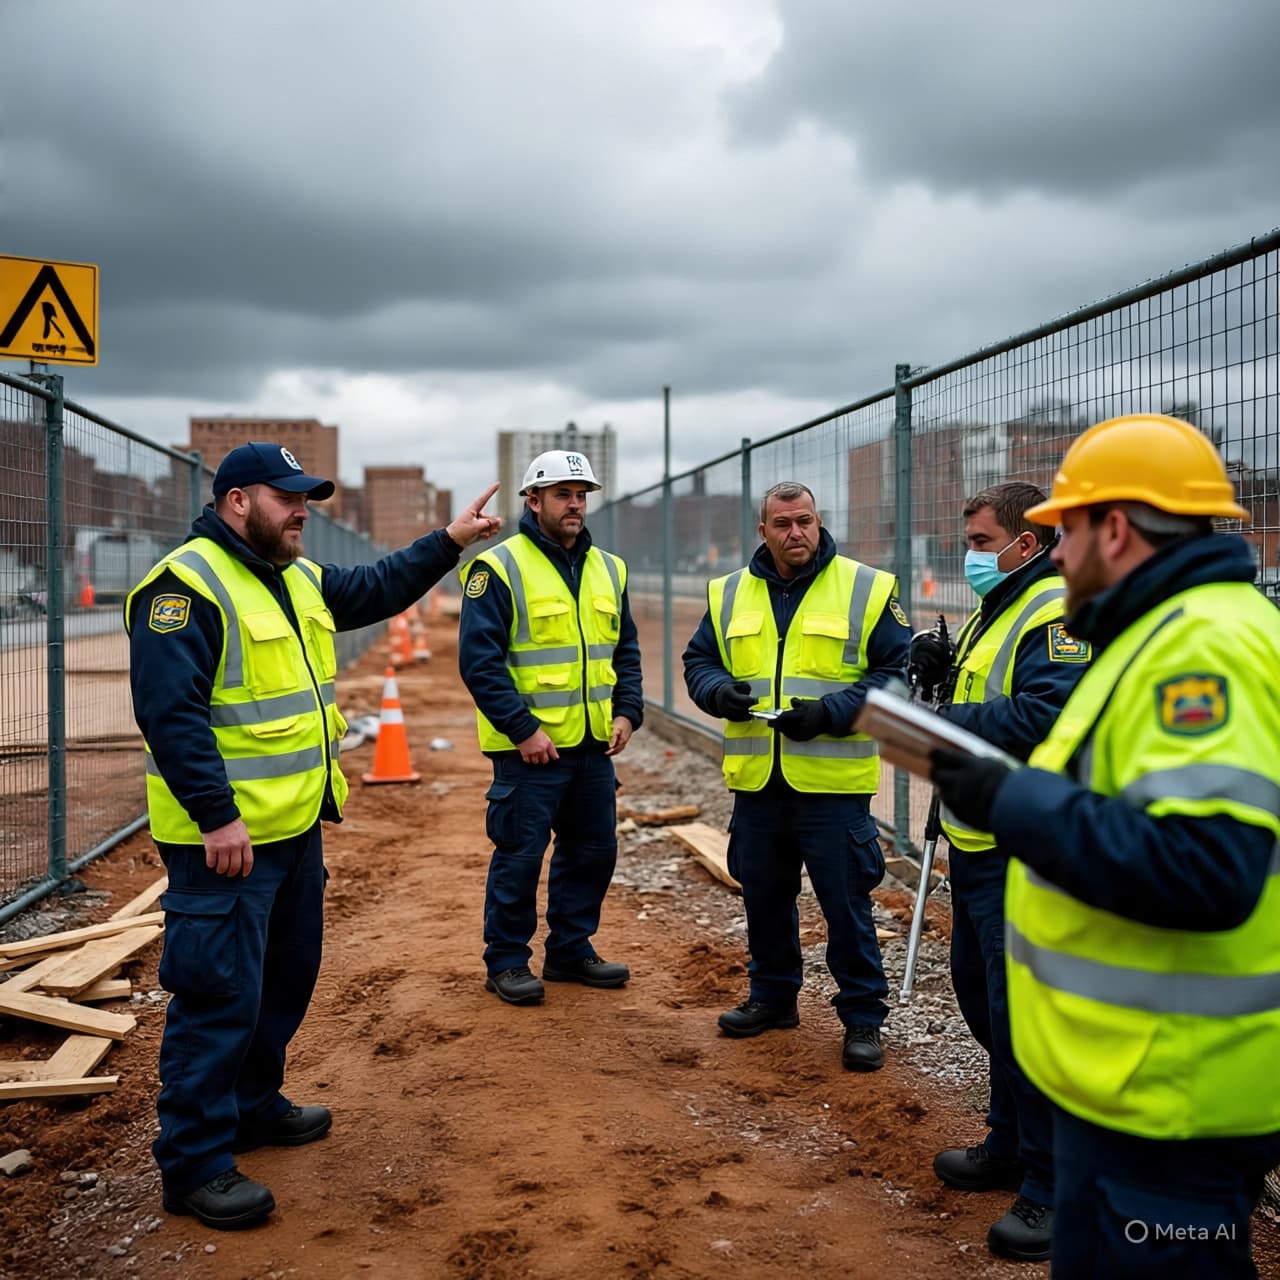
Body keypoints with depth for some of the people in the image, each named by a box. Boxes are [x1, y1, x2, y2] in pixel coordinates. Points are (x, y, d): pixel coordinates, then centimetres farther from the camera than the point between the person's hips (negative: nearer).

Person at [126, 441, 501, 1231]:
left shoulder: (299, 579, 13)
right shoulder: (187, 585, -17)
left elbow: (375, 590, 27)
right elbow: (170, 711, -23)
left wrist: (449, 543, 19)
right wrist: (217, 815, -26)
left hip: (295, 825, 10)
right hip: (225, 835, -10)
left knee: (287, 977, 20)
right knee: (221, 994, -5)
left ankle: (253, 1105, 38)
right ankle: (195, 1164, 6)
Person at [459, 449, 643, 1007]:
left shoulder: (608, 569, 11)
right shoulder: (499, 568, -9)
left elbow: (626, 651, 17)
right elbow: (479, 660, -14)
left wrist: (627, 712, 3)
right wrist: (523, 728, -18)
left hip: (594, 745, 7)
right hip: (530, 747, -6)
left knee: (593, 850, 14)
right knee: (519, 856, 1)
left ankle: (570, 949, 30)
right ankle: (506, 962, 17)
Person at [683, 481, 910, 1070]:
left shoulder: (866, 589, -3)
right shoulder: (730, 595, 9)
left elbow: (900, 670, -5)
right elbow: (698, 660, 16)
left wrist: (832, 711, -16)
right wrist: (718, 691, -8)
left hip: (833, 781, -4)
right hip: (755, 780, 4)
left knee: (846, 901, 2)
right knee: (763, 896, 16)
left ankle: (863, 1016, 16)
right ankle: (772, 995, 34)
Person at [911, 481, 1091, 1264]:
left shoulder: (1056, 614, -16)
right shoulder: (998, 610, 18)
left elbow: (1044, 717, -30)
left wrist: (947, 721, -23)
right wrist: (945, 674, 0)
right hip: (976, 841, 11)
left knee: (1023, 1013, -5)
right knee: (983, 995, 20)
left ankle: (1054, 1190, 8)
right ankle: (1011, 1147, 36)